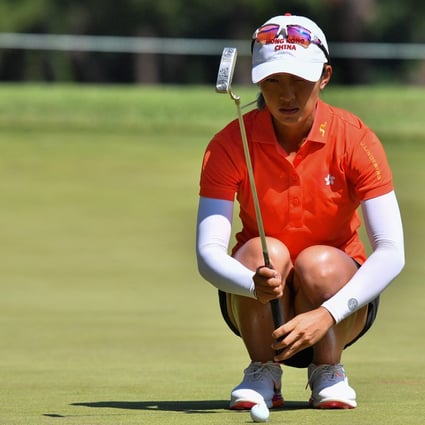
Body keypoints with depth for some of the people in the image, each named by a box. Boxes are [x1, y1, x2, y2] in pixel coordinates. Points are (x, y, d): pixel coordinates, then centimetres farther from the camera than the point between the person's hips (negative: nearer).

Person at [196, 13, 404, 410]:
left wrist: (328, 314, -37)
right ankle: (262, 375, -8)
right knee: (264, 251, -31)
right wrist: (255, 285, -46)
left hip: (341, 296, 0)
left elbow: (391, 252, -23)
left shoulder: (354, 139, -16)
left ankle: (328, 373, -5)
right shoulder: (231, 145, -14)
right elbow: (208, 254, -23)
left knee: (319, 263, -32)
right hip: (255, 307, 0)